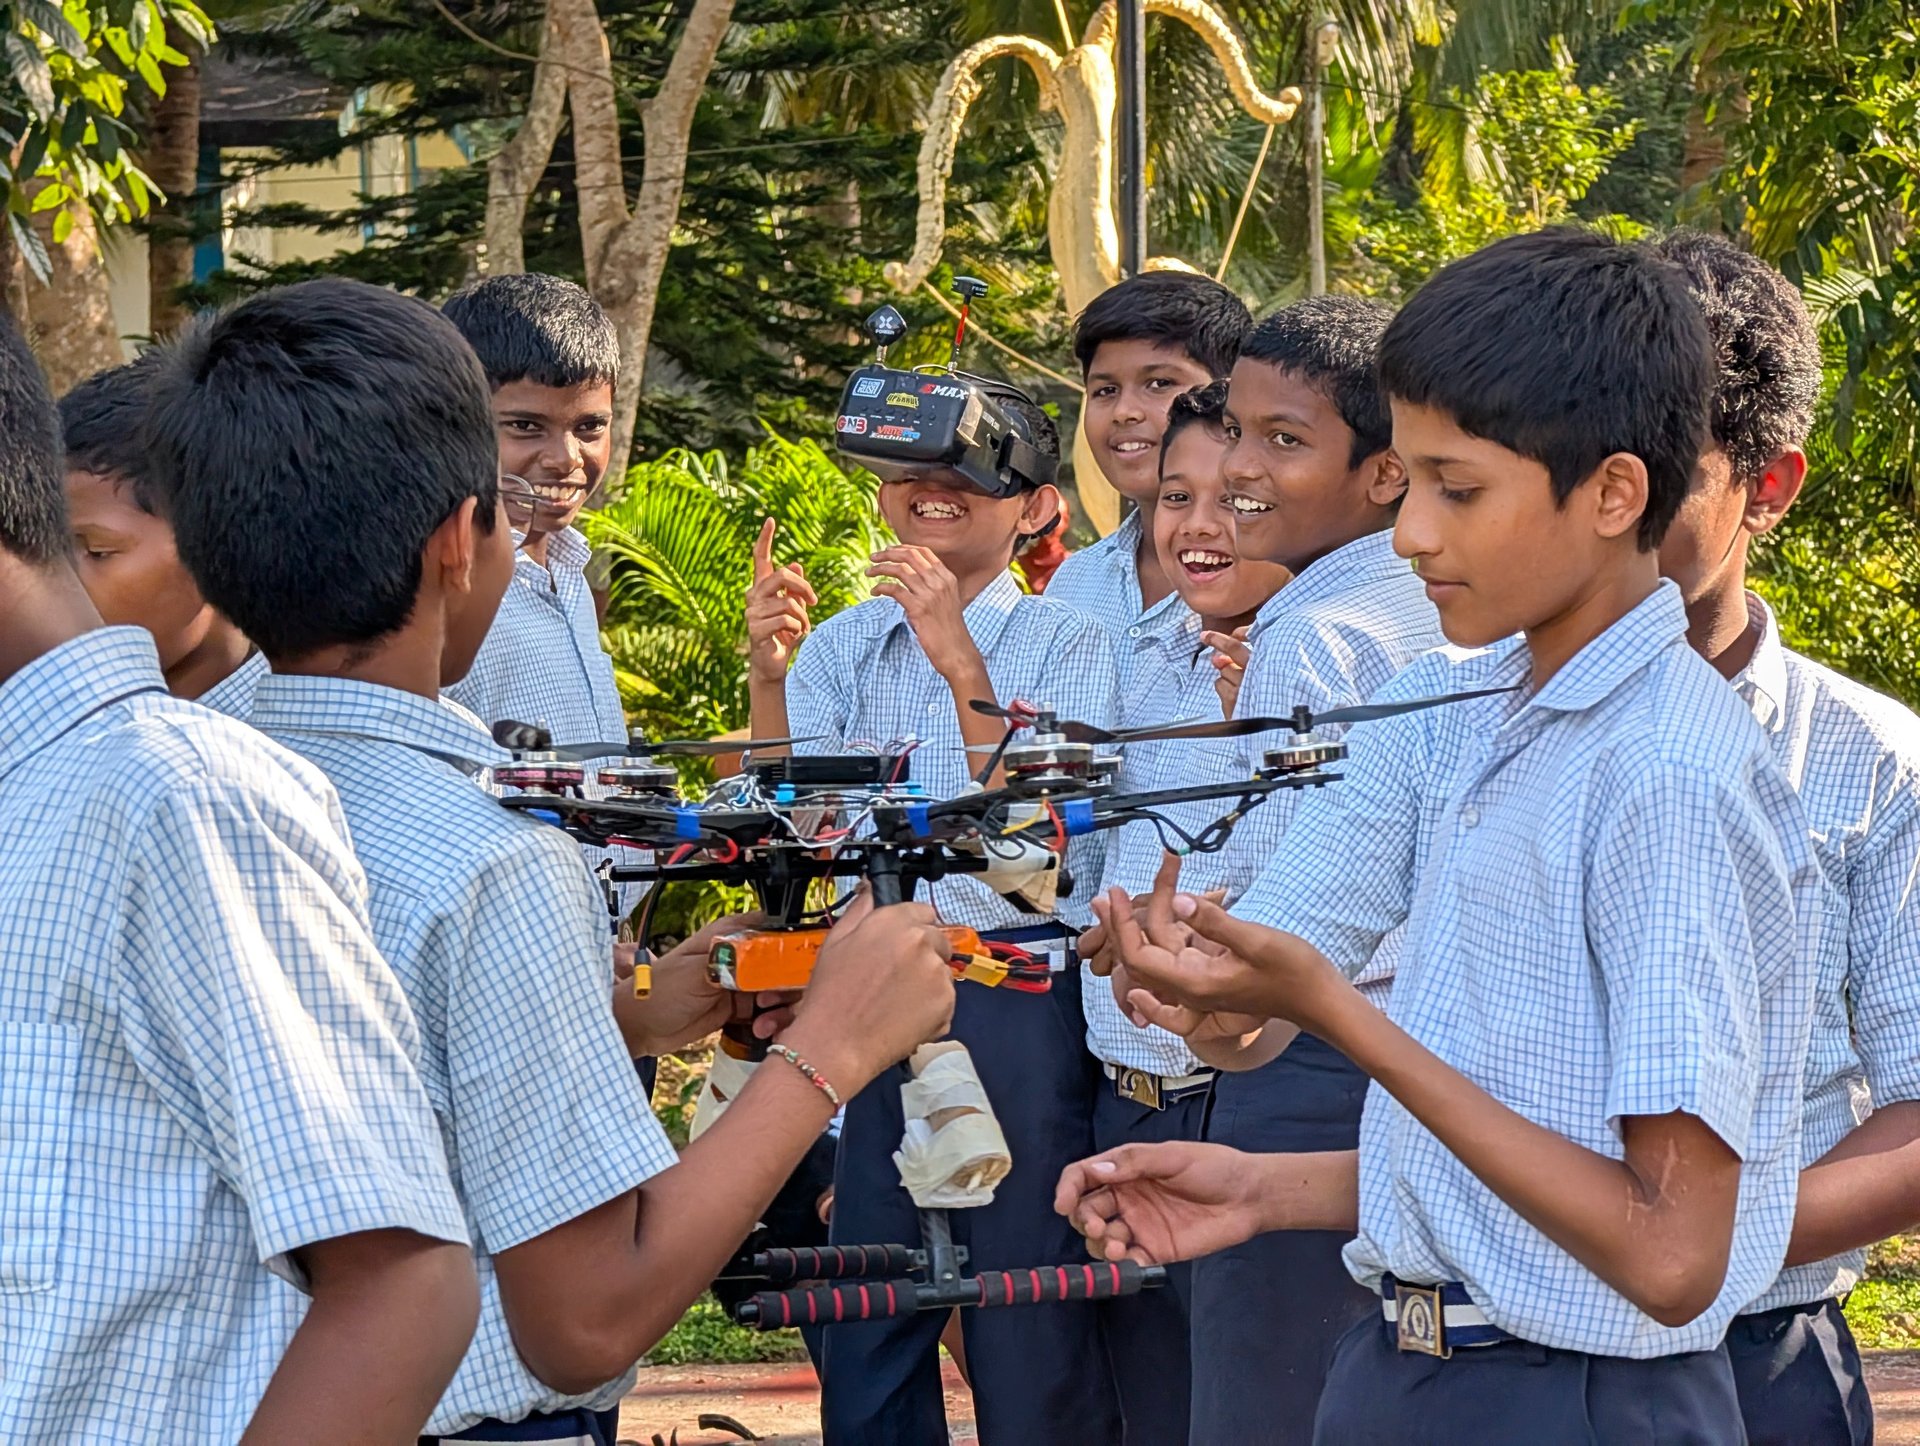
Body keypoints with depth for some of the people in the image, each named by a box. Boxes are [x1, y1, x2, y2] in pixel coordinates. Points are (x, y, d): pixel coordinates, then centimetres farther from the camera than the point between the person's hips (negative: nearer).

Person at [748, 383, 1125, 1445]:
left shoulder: (1066, 645, 0)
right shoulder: (842, 647, 12)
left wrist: (960, 662, -22)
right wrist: (769, 677, -13)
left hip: (1016, 1007, -4)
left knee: (1031, 1338, -2)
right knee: (864, 1333, 9)